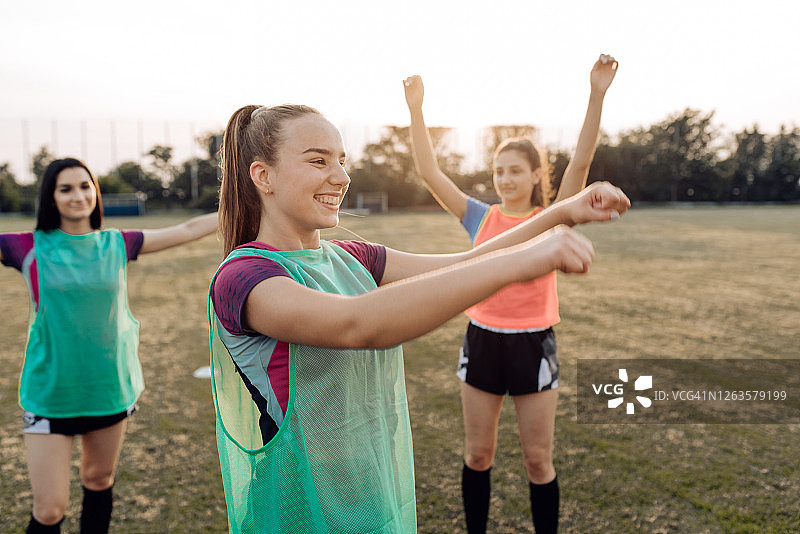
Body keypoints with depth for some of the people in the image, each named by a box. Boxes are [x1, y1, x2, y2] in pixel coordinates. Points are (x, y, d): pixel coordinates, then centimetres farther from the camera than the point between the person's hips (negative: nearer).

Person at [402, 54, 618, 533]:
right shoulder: (481, 218, 1)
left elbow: (581, 162, -16)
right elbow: (429, 171, -4)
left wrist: (598, 95, -26)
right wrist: (416, 109, -10)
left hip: (533, 345, -2)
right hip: (482, 341, 2)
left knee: (538, 459, 11)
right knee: (477, 454, 14)